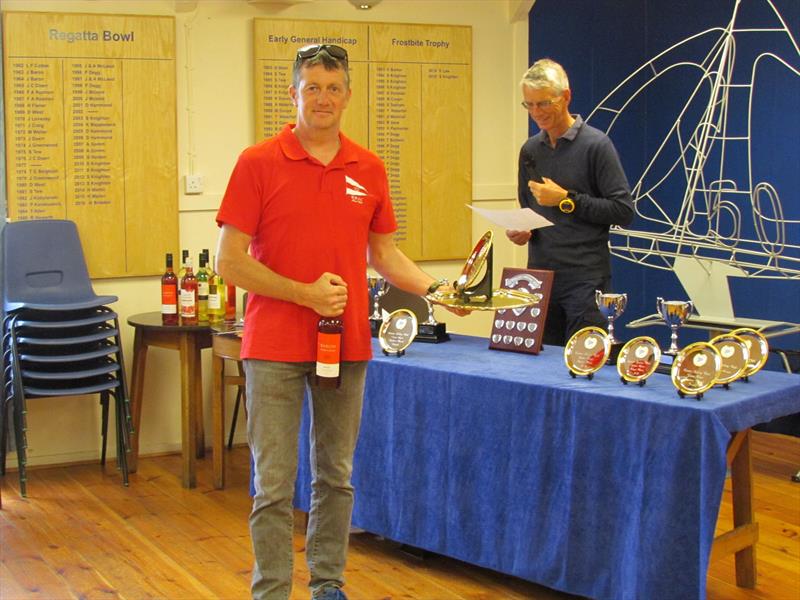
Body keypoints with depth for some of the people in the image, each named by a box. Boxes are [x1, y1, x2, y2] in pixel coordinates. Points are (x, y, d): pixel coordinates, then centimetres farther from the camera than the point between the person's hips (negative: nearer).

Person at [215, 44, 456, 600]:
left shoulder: (370, 169, 7)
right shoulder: (258, 163, -5)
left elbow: (384, 252, 16)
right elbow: (230, 261, -7)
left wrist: (434, 287, 0)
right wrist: (305, 294, -15)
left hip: (347, 345, 4)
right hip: (275, 346, -3)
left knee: (337, 475, 13)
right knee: (275, 483, 0)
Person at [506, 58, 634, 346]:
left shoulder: (595, 145, -6)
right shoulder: (530, 150, 12)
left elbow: (623, 211, -11)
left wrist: (566, 200, -14)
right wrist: (521, 231, 1)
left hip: (585, 279, -6)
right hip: (540, 276, 6)